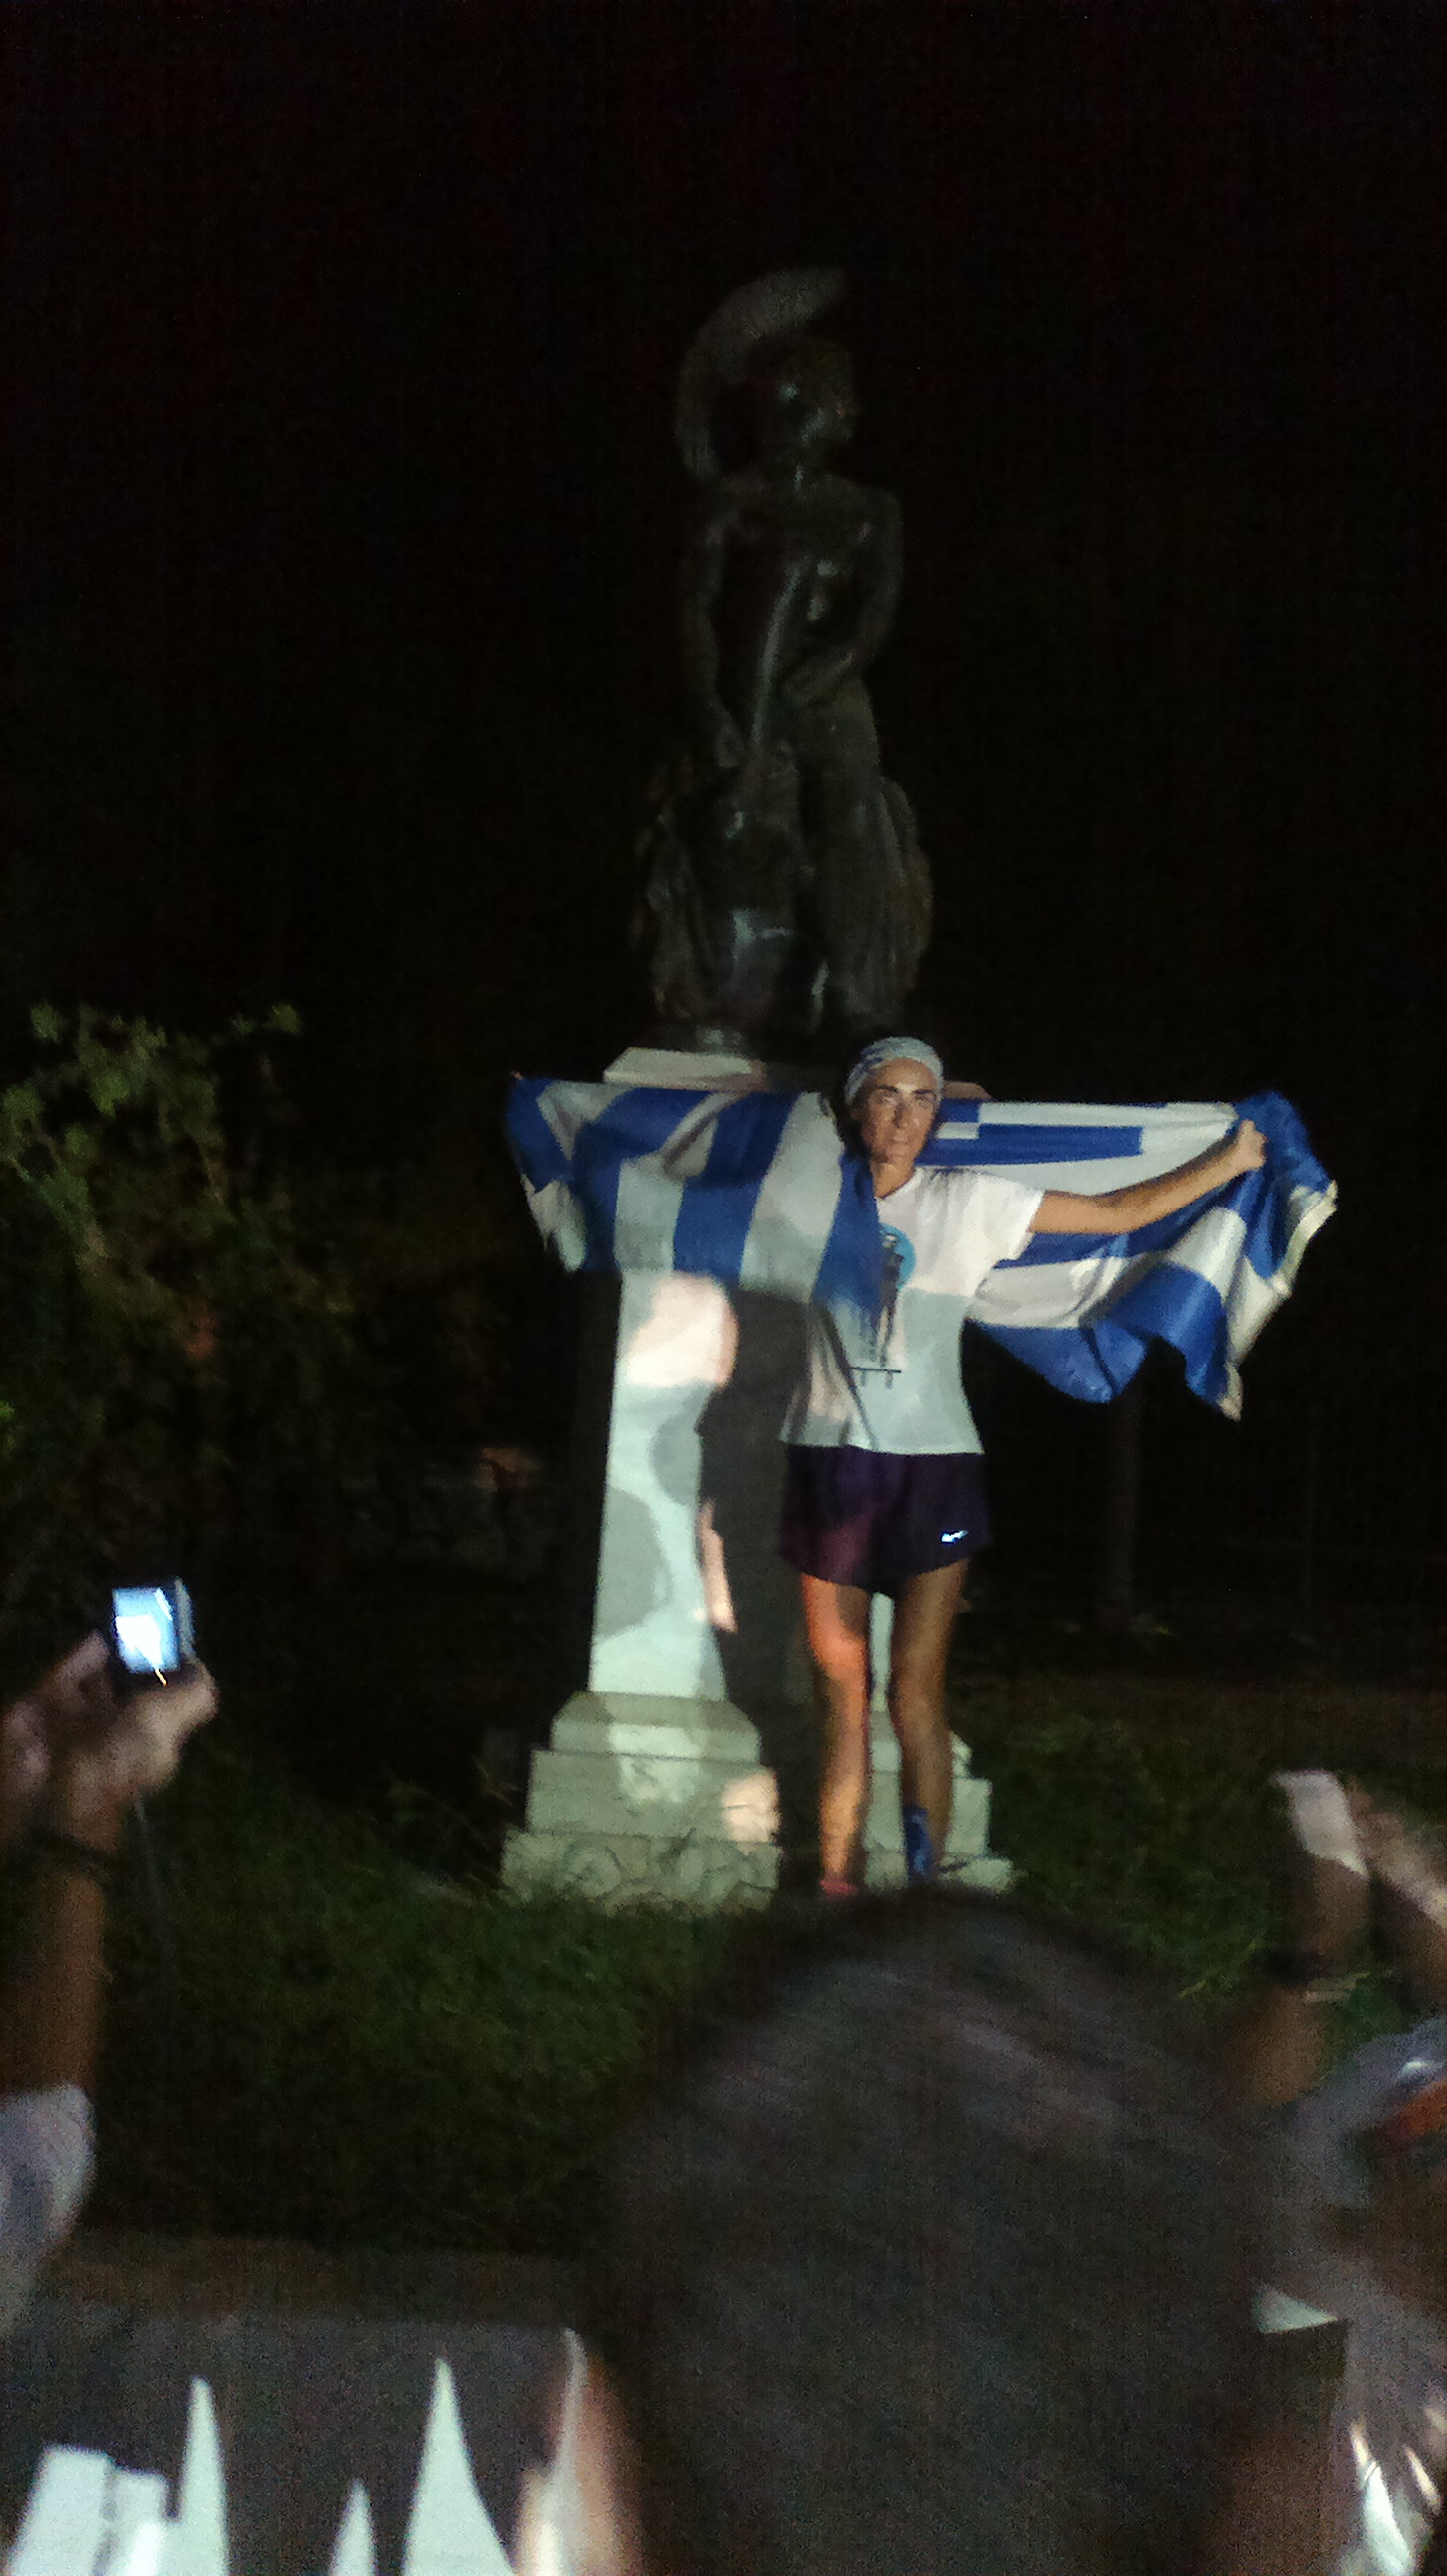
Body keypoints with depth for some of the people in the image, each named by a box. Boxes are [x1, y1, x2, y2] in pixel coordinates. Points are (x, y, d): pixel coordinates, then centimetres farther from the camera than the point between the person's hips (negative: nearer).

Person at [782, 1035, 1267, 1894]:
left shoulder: (968, 1202, 2)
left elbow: (1117, 1212, 7)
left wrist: (1231, 1161, 7)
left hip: (932, 1468, -2)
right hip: (830, 1461, 2)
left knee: (917, 1694, -10)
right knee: (841, 1698, 1)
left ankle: (925, 1887, -10)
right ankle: (835, 1893, 3)